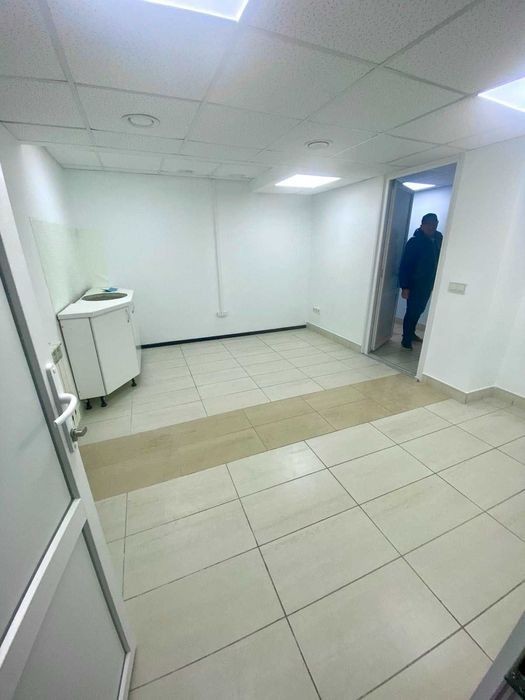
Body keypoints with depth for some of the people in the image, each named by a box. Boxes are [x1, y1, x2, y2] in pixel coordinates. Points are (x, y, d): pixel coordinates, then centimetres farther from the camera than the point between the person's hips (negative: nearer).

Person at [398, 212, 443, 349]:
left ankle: (411, 333, 33)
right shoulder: (414, 242, -15)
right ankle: (406, 339, 8)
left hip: (428, 283, 7)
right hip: (415, 284, -7)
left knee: (419, 310, 17)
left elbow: (438, 260, 11)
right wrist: (405, 287, -21)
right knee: (412, 311, -2)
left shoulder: (438, 239, 4)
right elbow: (405, 265, -17)